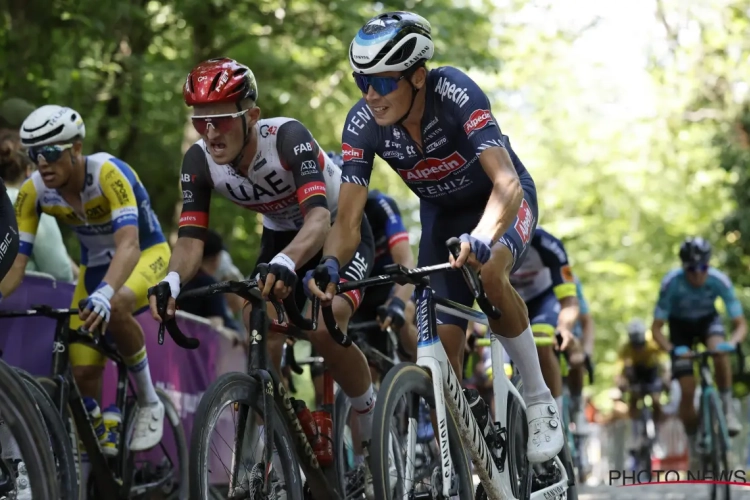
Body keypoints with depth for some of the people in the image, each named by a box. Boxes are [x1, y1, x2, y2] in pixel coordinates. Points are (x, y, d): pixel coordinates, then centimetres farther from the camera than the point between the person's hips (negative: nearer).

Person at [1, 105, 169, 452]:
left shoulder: (108, 173, -33)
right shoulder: (34, 192, -19)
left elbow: (128, 244, -44)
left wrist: (104, 294, -61)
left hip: (146, 254, -5)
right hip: (95, 266, 5)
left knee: (114, 307, -37)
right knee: (84, 372, -6)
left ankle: (149, 403, -17)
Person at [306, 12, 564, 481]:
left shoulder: (455, 92, -35)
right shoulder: (363, 123, -24)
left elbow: (506, 183, -45)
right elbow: (348, 219, -24)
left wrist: (480, 239, -63)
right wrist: (331, 264, -46)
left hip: (502, 200, -4)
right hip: (442, 212, 4)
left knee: (488, 271, -36)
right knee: (442, 343, -7)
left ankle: (540, 400, -17)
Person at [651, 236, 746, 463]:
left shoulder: (719, 281, -30)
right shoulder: (671, 283, -32)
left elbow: (740, 324, -25)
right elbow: (656, 328, -26)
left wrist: (733, 342, -47)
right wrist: (671, 349, -45)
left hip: (708, 320, 1)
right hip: (680, 326, 0)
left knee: (720, 352, -36)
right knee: (687, 391, -10)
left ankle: (727, 408, -18)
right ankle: (693, 443, 10)